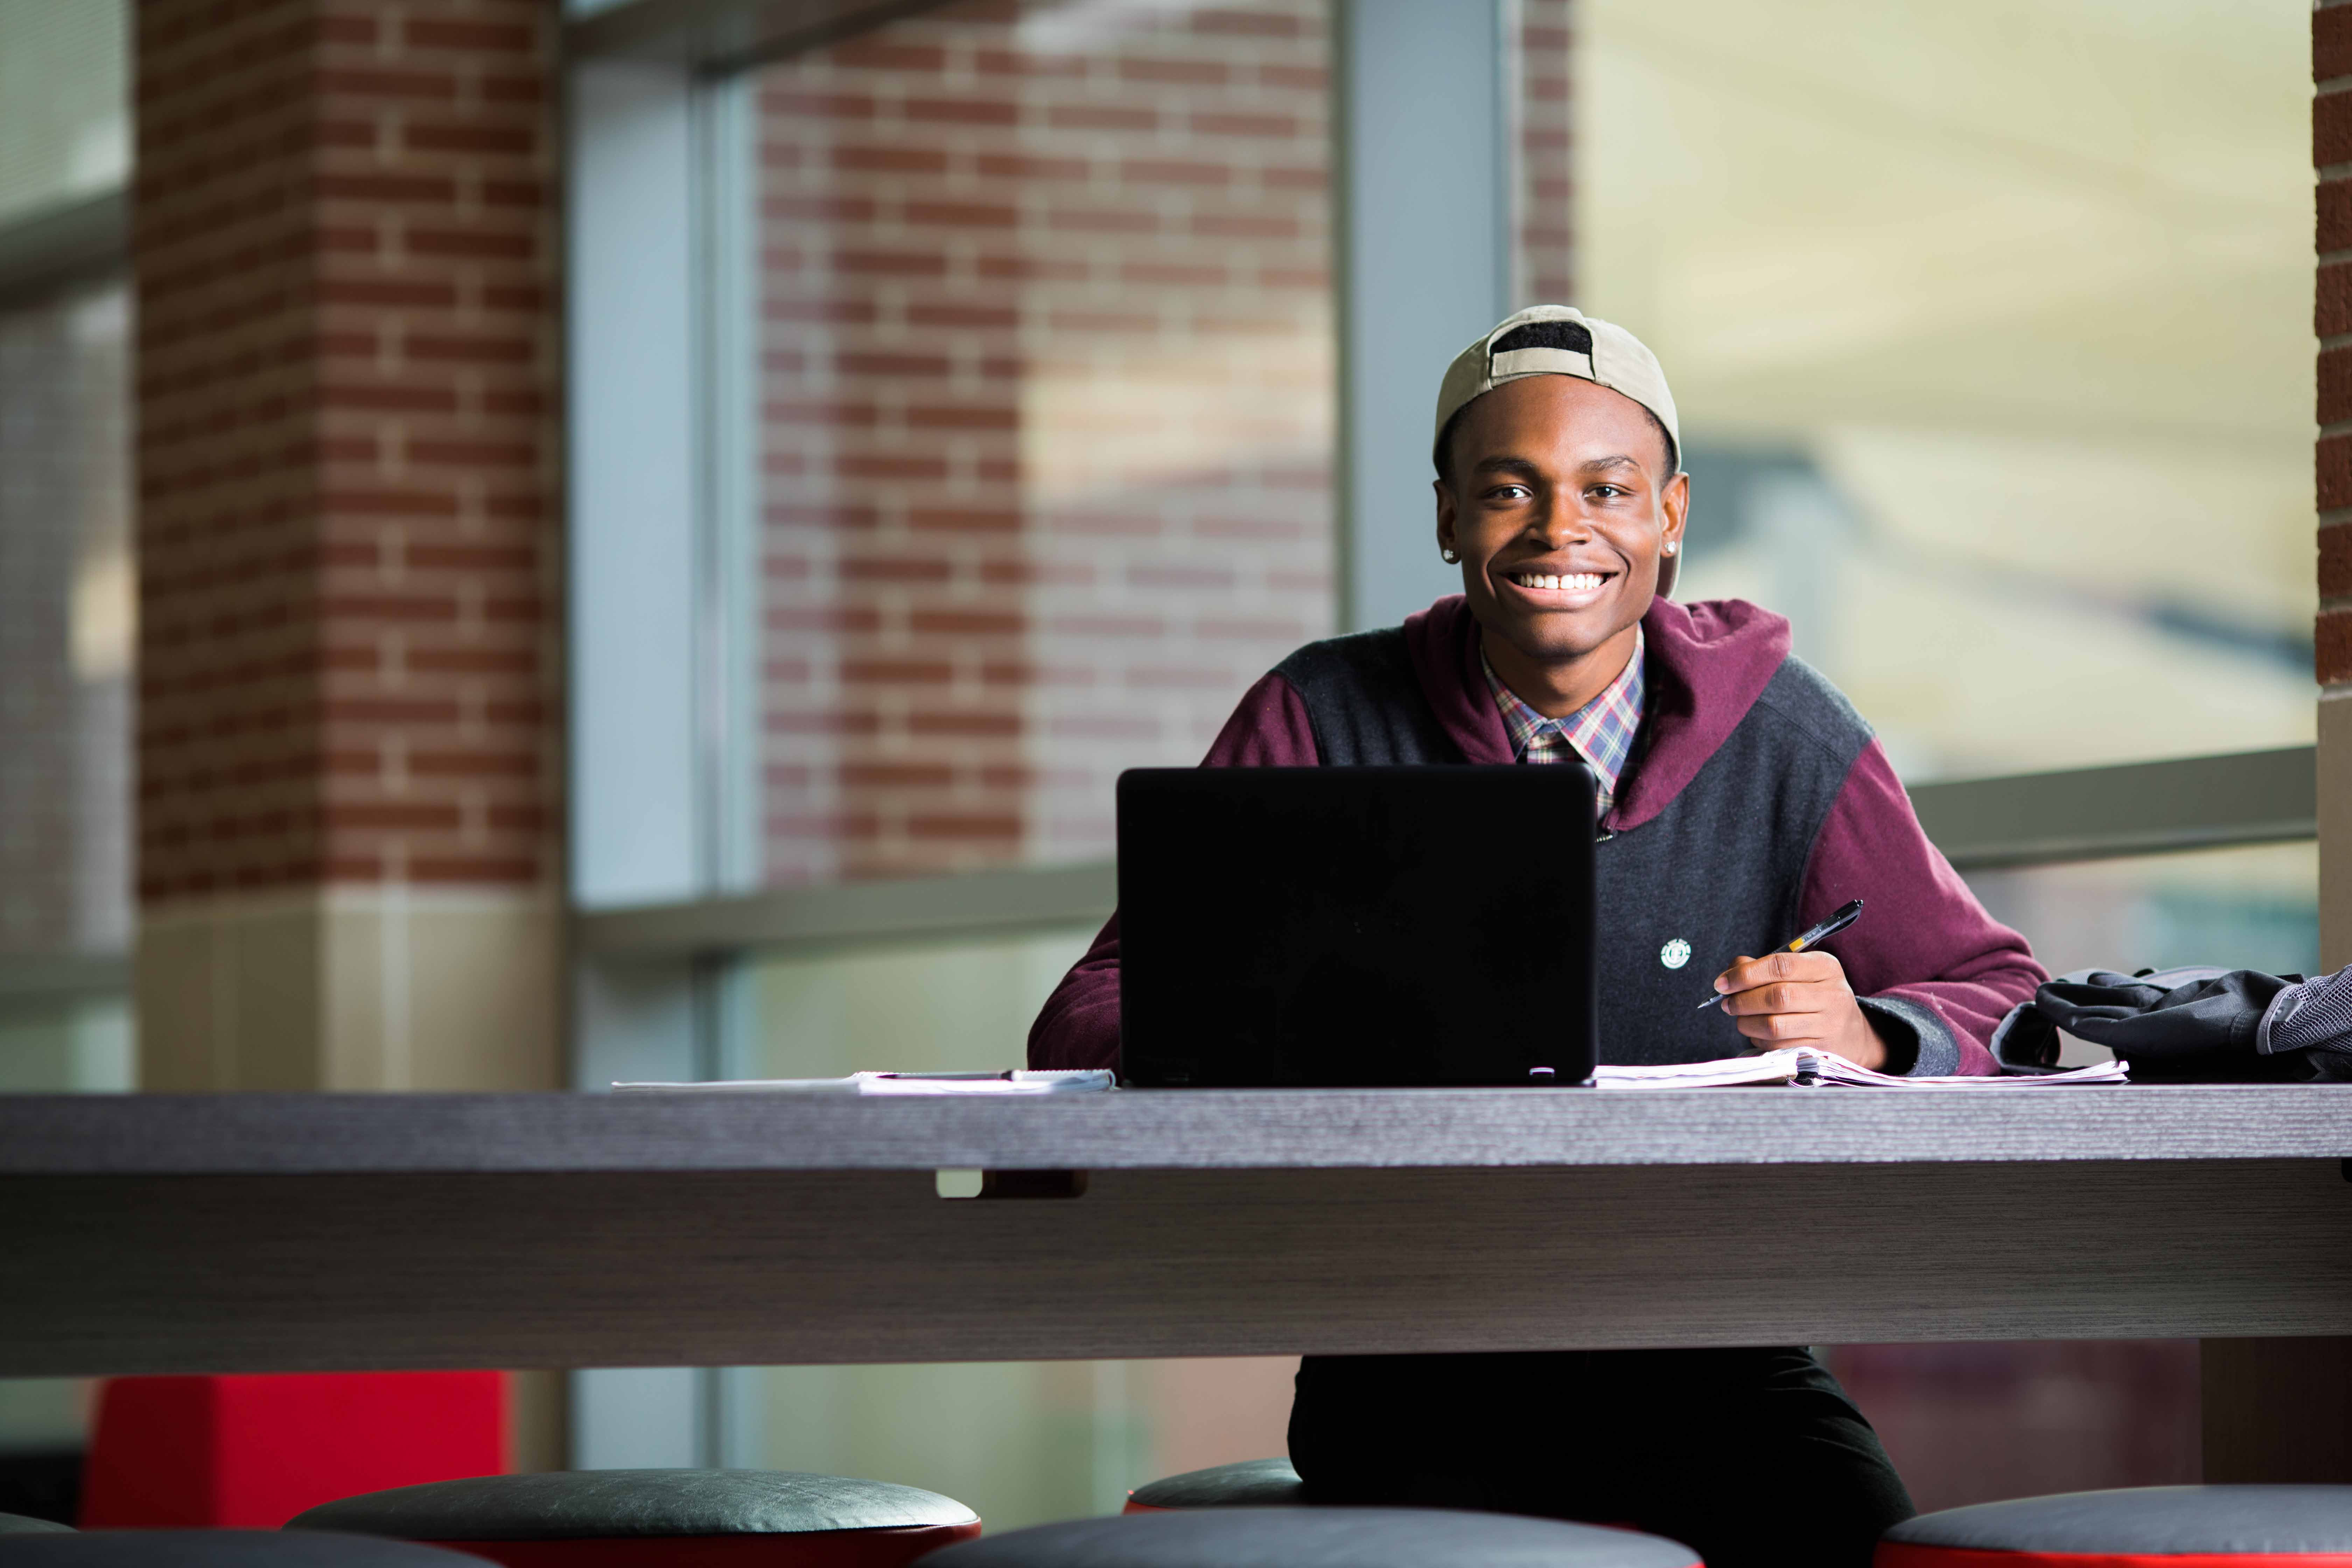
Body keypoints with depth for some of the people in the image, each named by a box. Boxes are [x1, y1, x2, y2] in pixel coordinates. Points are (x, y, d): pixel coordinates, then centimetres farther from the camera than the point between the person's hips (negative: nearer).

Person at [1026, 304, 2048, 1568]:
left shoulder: (1780, 733, 5)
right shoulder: (1321, 723, 3)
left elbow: (2005, 1004, 5)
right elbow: (1092, 1021, -1)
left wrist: (1865, 1032, -19)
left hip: (1708, 1358, 1)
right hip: (1411, 1374, -1)